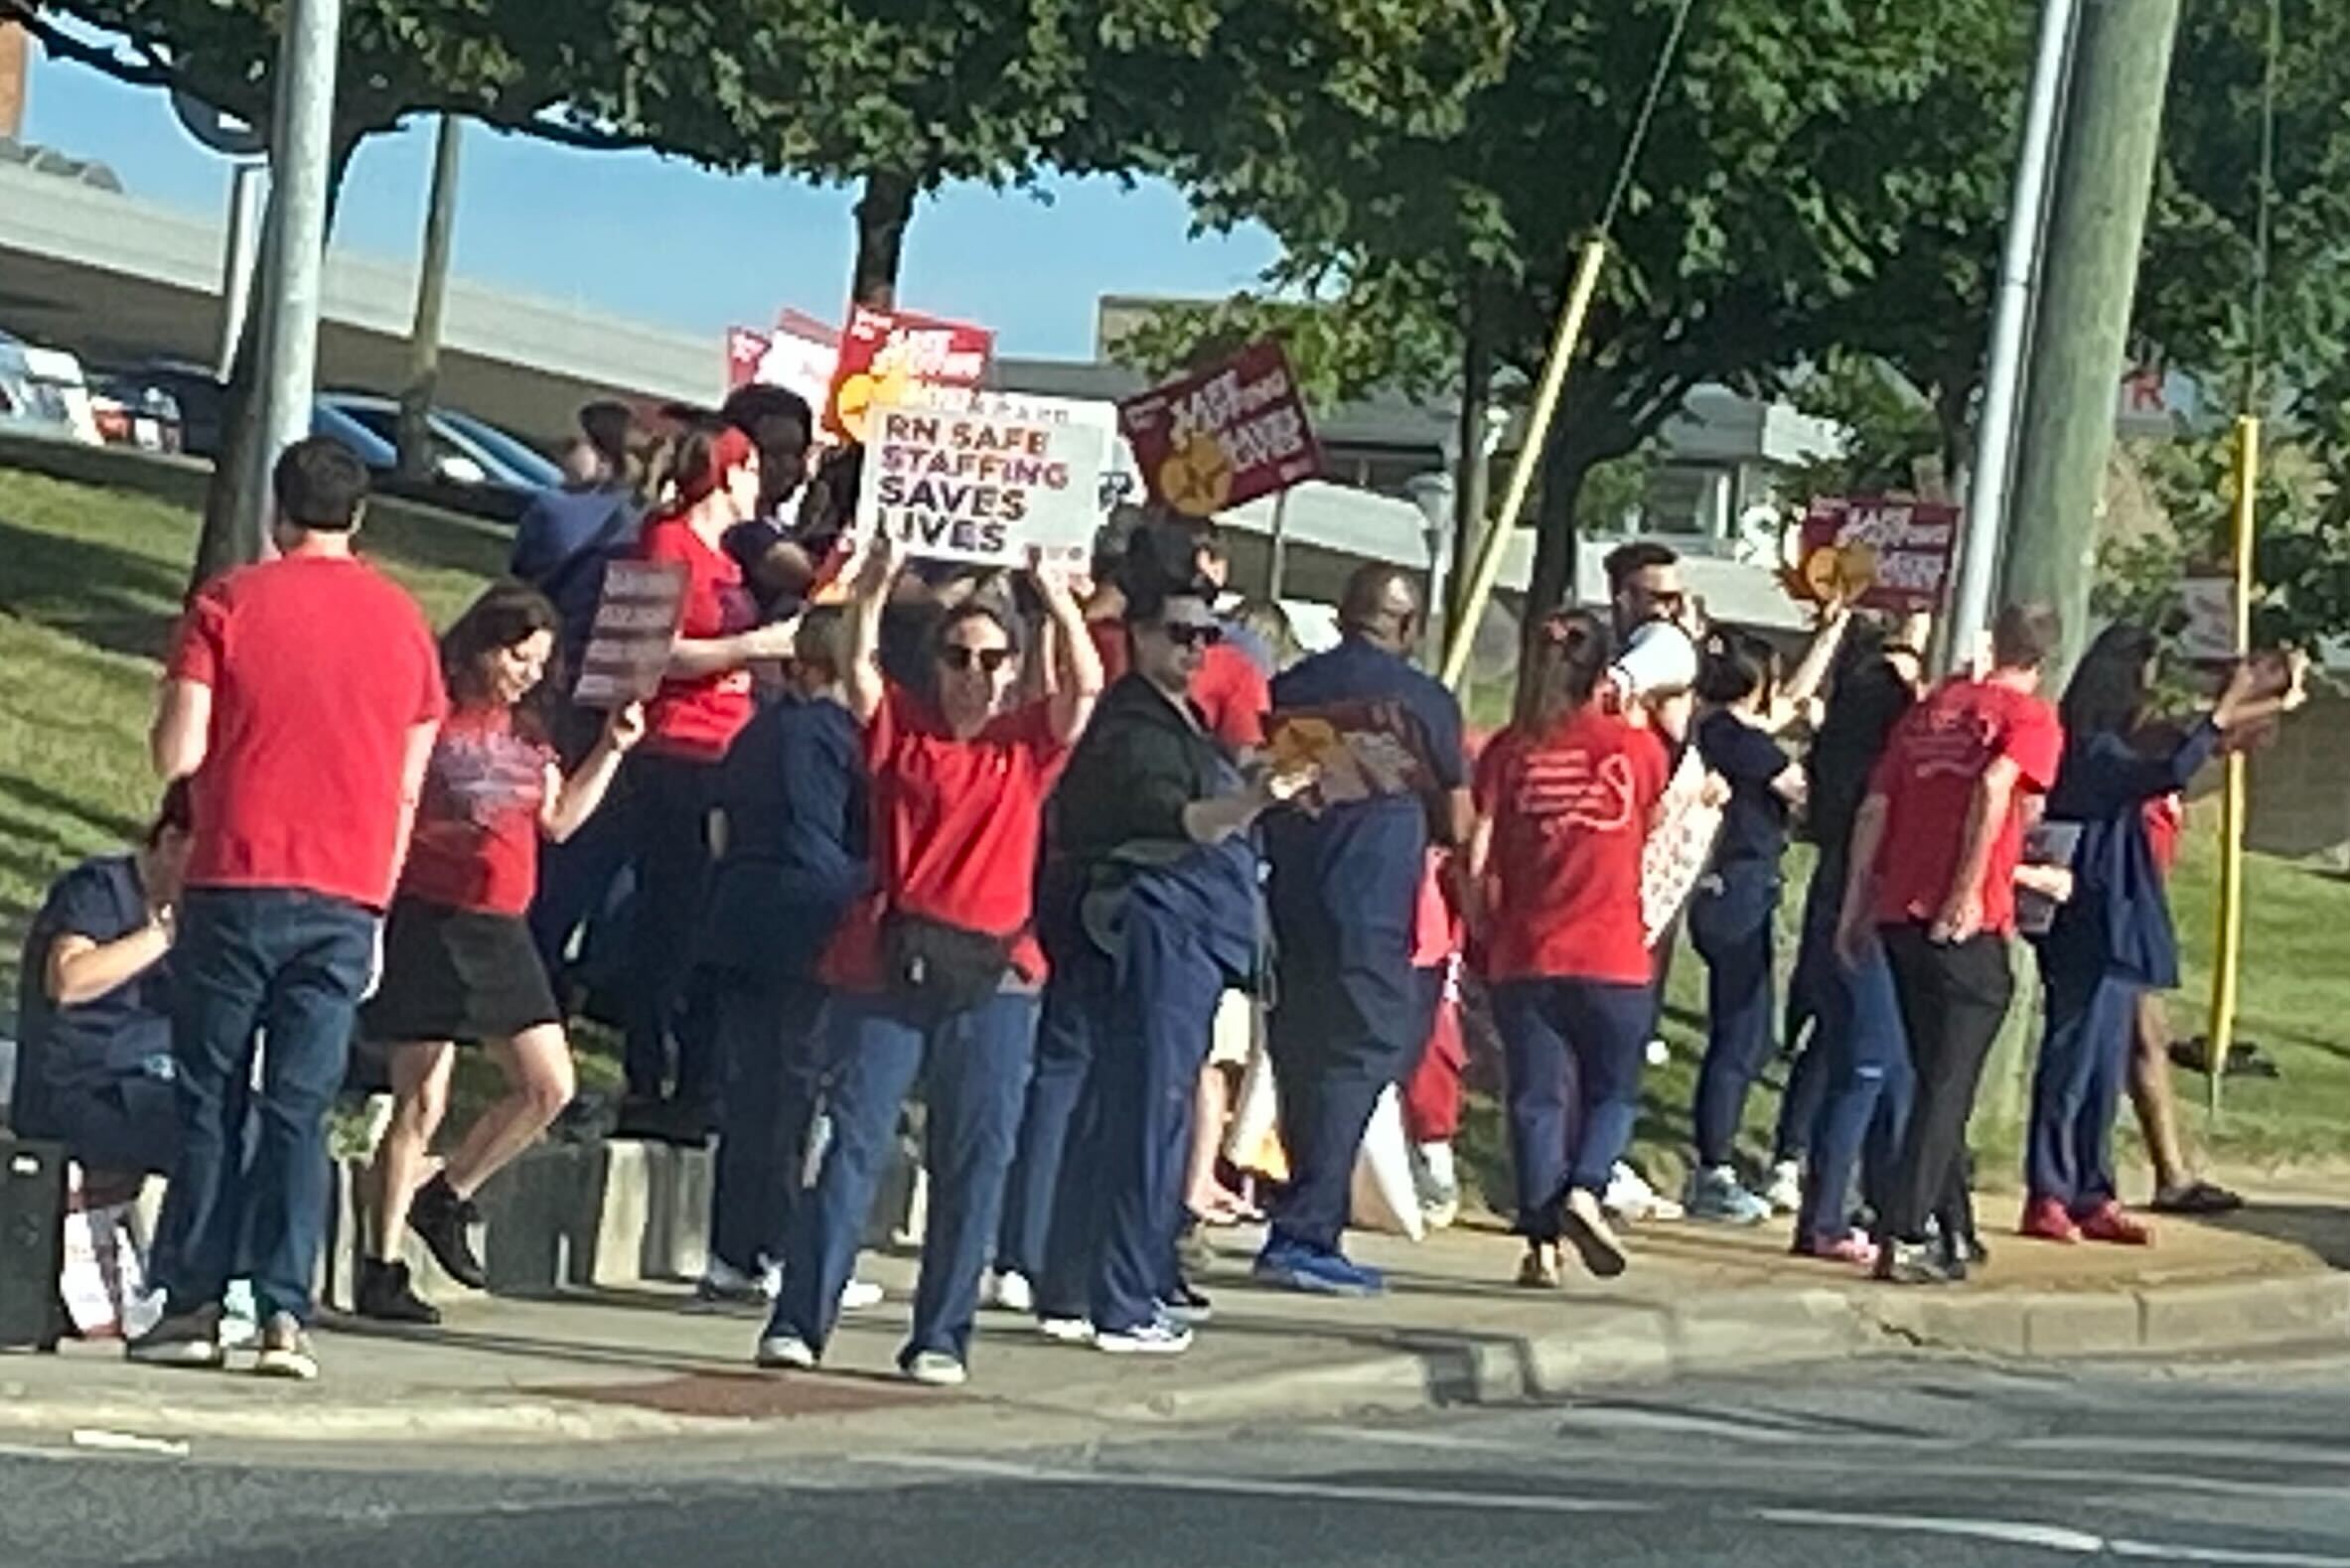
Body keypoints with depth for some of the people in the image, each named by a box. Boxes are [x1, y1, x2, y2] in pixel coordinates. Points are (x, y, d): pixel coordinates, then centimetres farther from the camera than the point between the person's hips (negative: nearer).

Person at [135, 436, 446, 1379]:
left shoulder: (230, 603, -3)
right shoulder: (403, 621, 8)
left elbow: (178, 754, -8)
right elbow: (409, 788, 11)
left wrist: (176, 709, 14)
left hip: (238, 885, -2)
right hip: (346, 900, 2)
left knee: (211, 1099, 7)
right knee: (301, 1110, 2)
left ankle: (193, 1304, 6)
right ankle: (285, 1316, -4)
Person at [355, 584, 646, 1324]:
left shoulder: (524, 729, 14)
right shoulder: (430, 717, -8)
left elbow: (559, 820, 19)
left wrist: (611, 749, 11)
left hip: (500, 929, 7)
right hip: (427, 921, -7)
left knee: (549, 1088, 3)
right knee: (421, 1102, -4)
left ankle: (444, 1201, 22)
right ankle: (381, 1269, 5)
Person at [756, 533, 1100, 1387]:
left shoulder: (1028, 744, 9)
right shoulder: (901, 728, 8)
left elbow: (1086, 685, -6)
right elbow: (860, 669, -8)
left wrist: (1055, 594, -14)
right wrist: (874, 586, -20)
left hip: (991, 974, 1)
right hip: (887, 963, -1)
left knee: (973, 1159, 1)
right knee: (852, 1142, -4)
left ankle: (941, 1338, 7)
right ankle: (798, 1321, -5)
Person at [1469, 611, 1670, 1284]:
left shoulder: (1510, 749, 0)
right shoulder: (1634, 743, -2)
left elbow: (1478, 858, -2)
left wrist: (1485, 931, 13)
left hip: (1524, 956, 1)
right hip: (1613, 957, -1)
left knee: (1538, 1096, 6)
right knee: (1614, 1090, 14)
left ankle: (1542, 1242, 1)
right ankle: (1584, 1188, -11)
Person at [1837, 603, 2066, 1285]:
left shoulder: (1932, 707, 16)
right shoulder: (2031, 716, 0)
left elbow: (1874, 809, 11)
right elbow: (1994, 785, -19)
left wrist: (1855, 907, 14)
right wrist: (1968, 893, -19)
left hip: (1898, 914, 6)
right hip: (1967, 925, -6)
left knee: (1939, 1079, 17)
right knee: (1947, 1084, -2)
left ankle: (1953, 1233, 25)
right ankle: (1902, 1239, -10)